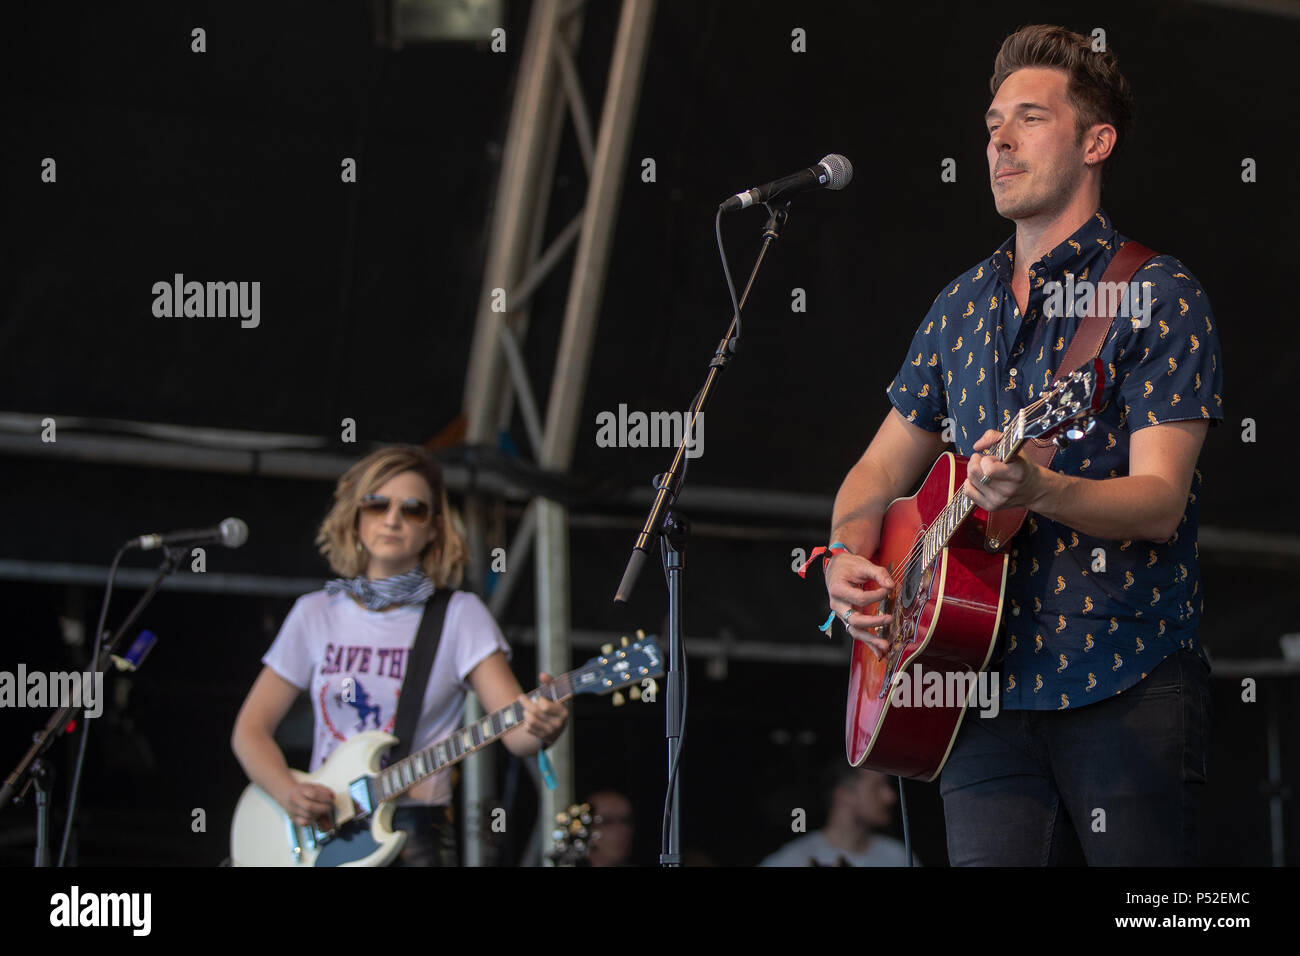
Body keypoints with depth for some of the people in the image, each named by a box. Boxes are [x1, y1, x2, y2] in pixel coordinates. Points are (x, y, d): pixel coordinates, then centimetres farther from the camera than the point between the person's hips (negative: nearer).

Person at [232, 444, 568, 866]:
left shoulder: (459, 615, 3)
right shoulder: (317, 614, 10)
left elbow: (516, 730, -8)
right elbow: (250, 729, 13)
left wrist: (543, 725, -31)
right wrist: (288, 792, -5)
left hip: (414, 831, -3)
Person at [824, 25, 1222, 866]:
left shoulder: (1157, 296, -3)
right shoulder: (962, 306, 15)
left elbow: (1159, 502, -13)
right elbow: (882, 469, 21)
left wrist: (1036, 490, -32)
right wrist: (849, 558, 0)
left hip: (1124, 691, -5)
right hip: (987, 683, 5)